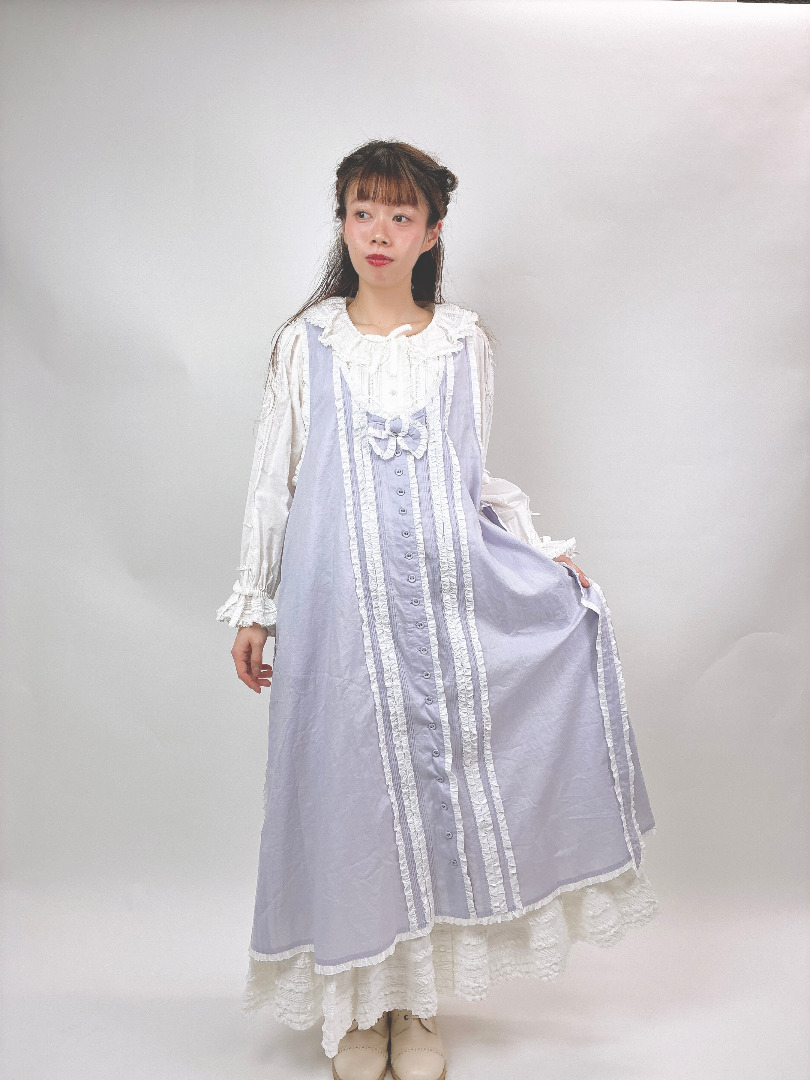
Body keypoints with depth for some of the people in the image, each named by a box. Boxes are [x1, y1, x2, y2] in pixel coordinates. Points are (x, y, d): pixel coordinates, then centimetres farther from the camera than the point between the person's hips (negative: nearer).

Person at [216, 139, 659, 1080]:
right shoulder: (306, 341, 4)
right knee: (349, 785, 4)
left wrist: (545, 552, 6)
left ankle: (416, 1000, 25)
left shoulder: (465, 341, 8)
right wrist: (253, 605, 6)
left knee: (438, 777, 5)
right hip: (342, 603, -1)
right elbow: (272, 479, 6)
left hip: (454, 596, 2)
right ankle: (356, 1004, 24)